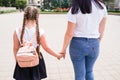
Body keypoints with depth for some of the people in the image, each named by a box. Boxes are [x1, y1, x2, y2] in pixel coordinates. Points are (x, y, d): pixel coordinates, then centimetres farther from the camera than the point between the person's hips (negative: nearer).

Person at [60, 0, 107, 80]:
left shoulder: (75, 10, -12)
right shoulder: (102, 7, -1)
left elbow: (69, 34, -12)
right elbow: (101, 30, 5)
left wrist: (63, 49, 0)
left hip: (78, 44, -3)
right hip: (94, 44, 4)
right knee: (89, 71, 25)